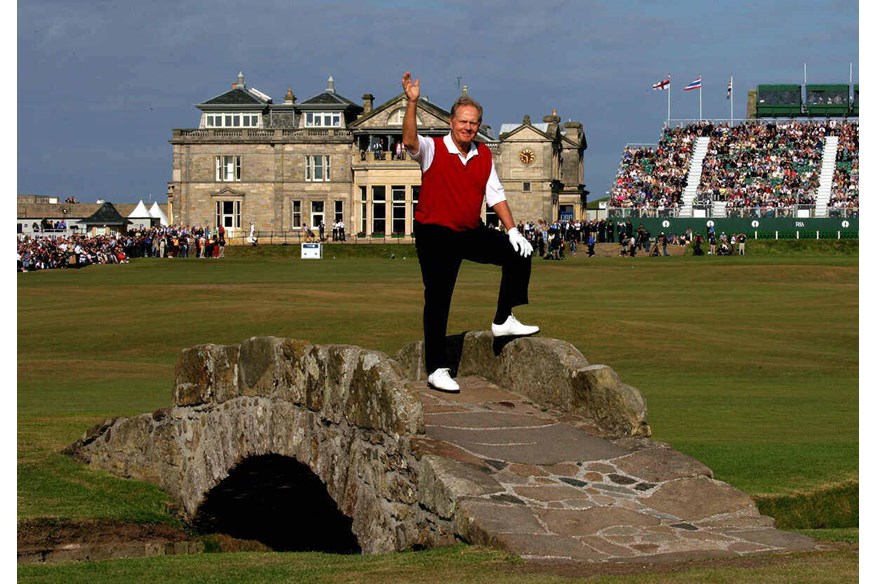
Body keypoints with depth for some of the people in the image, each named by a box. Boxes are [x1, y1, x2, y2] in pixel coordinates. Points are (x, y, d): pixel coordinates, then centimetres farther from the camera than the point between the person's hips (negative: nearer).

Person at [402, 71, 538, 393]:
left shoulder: (484, 155, 7)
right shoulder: (432, 149, -8)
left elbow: (495, 194, 11)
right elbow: (409, 140, -30)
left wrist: (512, 230, 3)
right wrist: (412, 103, -41)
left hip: (472, 233, 6)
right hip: (436, 234, -6)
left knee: (518, 254, 1)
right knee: (437, 301, -6)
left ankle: (503, 321, 12)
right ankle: (437, 369, -2)